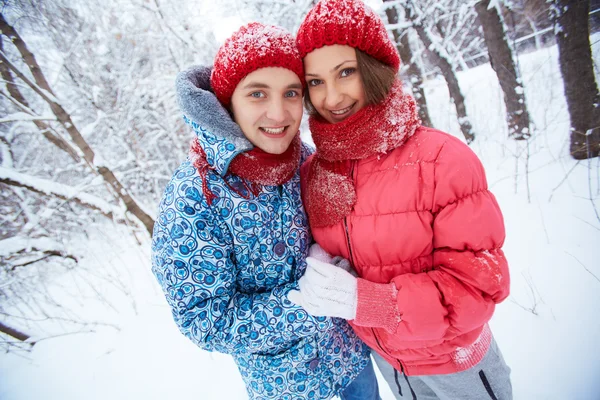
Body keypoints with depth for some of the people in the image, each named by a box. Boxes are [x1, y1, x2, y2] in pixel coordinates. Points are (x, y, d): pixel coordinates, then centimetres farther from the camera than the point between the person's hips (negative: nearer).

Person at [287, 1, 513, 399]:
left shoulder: (442, 158, -24)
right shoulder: (312, 173, -12)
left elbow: (479, 281, -22)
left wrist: (365, 300, -34)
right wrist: (318, 273, -23)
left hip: (456, 364, -3)